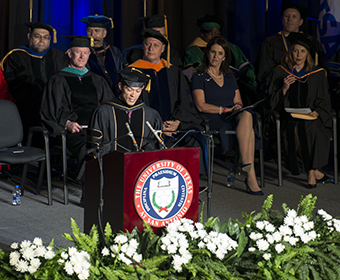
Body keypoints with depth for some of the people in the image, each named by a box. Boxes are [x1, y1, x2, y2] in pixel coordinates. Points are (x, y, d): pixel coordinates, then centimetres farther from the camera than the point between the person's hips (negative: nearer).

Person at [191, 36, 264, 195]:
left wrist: (238, 107, -6)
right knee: (247, 116, -34)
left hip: (234, 117, 5)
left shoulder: (230, 77, 25)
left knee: (246, 115, -34)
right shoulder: (199, 77, 8)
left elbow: (238, 102, 19)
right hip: (212, 120, -5)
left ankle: (245, 164, -39)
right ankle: (250, 174, -40)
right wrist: (225, 109, -11)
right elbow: (201, 106, -4)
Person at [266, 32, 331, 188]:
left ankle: (311, 172, -23)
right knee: (295, 129, -33)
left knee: (310, 128, -33)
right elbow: (272, 103, 6)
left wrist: (316, 112, -11)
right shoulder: (280, 73, 8)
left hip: (311, 118, 0)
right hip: (288, 119, 0)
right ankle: (315, 171, -21)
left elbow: (324, 101, 10)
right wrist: (284, 89, -12)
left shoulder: (318, 74, 10)